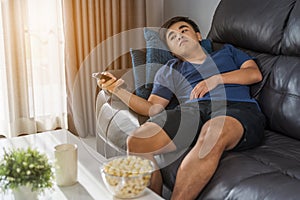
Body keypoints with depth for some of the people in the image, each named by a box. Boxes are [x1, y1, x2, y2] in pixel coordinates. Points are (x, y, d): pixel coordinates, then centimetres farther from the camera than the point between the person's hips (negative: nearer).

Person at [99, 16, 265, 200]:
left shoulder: (227, 51, 32)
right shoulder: (169, 70, 32)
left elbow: (255, 73, 15)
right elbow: (152, 108, 20)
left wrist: (216, 79, 2)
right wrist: (118, 89, 9)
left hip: (238, 108, -2)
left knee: (212, 136, -41)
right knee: (136, 143, -26)